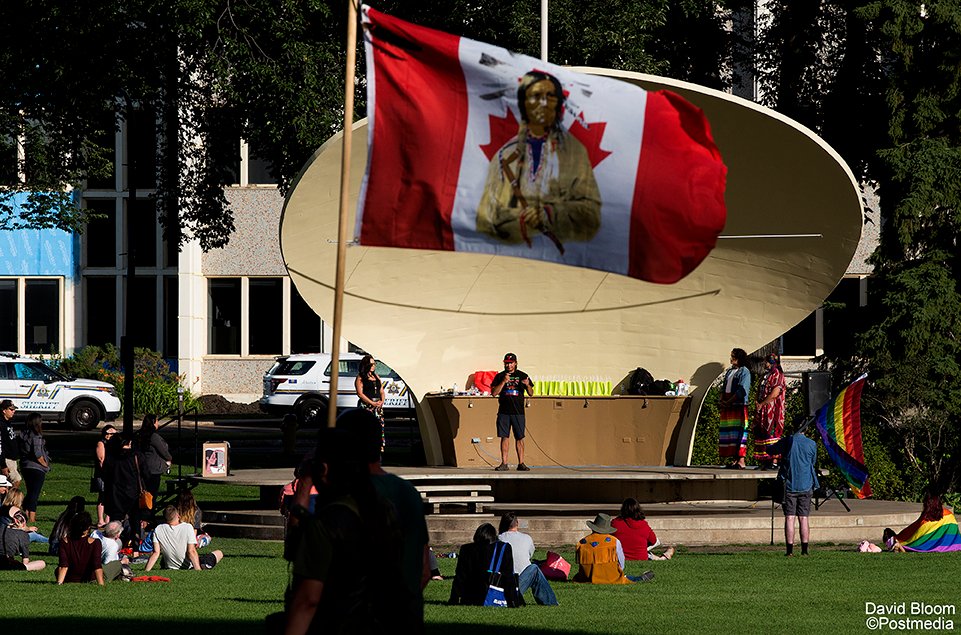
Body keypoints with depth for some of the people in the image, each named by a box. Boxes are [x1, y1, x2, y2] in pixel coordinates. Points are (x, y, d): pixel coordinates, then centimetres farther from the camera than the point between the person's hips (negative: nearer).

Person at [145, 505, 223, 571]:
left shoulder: (158, 530, -12)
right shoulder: (187, 527, -21)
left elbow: (156, 553, -13)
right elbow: (191, 551, -26)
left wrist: (146, 570, -9)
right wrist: (198, 569, -27)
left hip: (170, 567, 4)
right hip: (188, 566, -4)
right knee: (219, 553, 5)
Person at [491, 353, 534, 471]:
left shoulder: (522, 376, 8)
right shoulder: (500, 376, 7)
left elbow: (531, 393, 8)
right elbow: (494, 393, -3)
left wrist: (528, 385, -14)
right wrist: (503, 382, -14)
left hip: (518, 412, 0)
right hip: (504, 411, 0)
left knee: (519, 438, 0)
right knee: (504, 437, 0)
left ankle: (521, 464, 5)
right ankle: (504, 464, 3)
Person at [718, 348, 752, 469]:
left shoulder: (744, 372, -3)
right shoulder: (729, 372, 20)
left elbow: (742, 390, -13)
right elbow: (724, 388, 21)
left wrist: (729, 402, -14)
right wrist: (722, 401, 2)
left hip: (739, 406, -8)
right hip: (727, 408, 8)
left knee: (739, 432, -11)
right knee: (729, 432, 4)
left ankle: (741, 460, -15)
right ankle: (734, 460, 5)